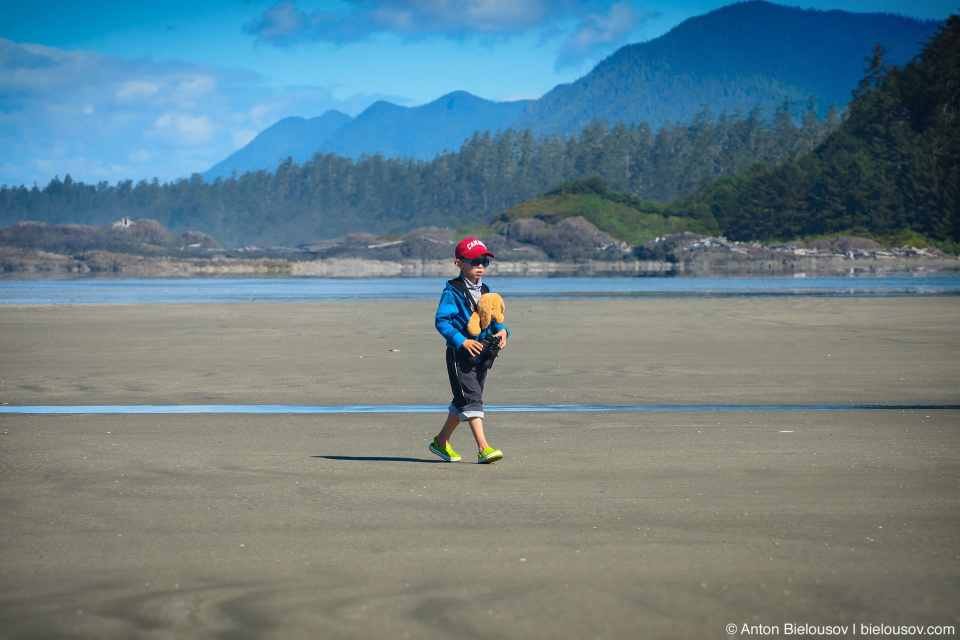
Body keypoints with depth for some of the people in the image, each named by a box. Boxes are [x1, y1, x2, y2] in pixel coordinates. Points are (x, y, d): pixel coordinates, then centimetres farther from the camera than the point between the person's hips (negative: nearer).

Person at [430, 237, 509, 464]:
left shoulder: (484, 291, 13)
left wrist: (502, 331, -4)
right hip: (459, 354, -7)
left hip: (481, 354, 7)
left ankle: (441, 441, 28)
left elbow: (493, 318, 18)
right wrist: (462, 341, -24)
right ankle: (483, 448, -21)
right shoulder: (452, 291, -9)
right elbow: (442, 320, -14)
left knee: (463, 400, 13)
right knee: (471, 398, -14)